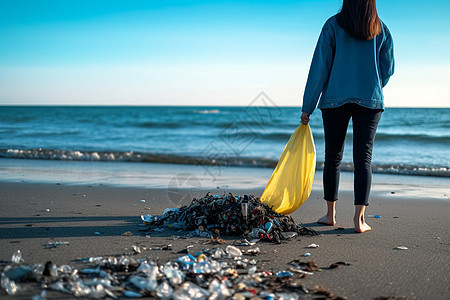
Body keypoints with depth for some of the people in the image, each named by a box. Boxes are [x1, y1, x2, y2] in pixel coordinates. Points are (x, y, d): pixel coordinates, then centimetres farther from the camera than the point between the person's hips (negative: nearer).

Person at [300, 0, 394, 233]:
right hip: (370, 101, 1)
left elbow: (320, 67, -5)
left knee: (333, 157, 11)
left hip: (335, 100, -1)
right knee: (363, 158, 1)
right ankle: (359, 219, -5)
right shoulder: (381, 30, 3)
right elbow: (387, 69, 8)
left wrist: (307, 107, -1)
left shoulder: (333, 26, -3)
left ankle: (331, 214, 20)